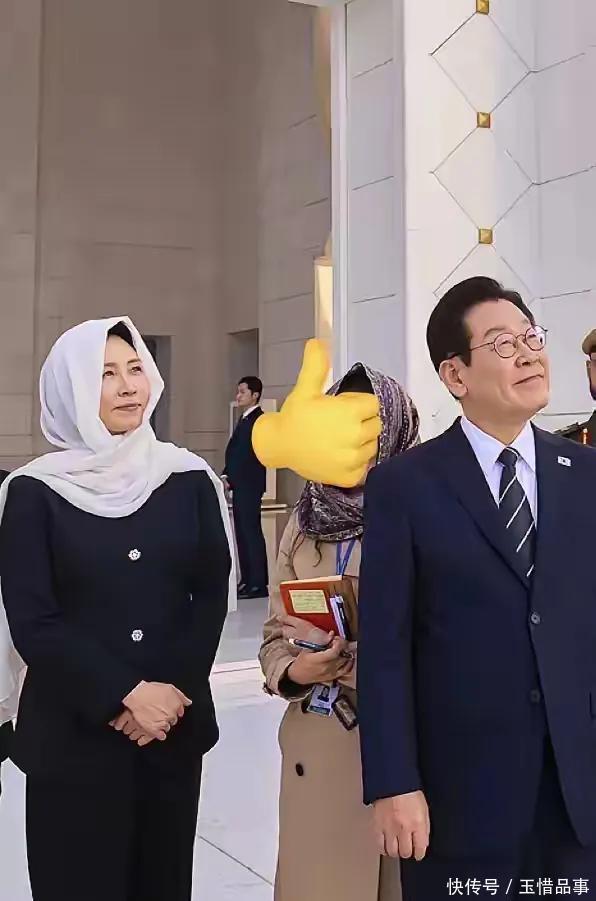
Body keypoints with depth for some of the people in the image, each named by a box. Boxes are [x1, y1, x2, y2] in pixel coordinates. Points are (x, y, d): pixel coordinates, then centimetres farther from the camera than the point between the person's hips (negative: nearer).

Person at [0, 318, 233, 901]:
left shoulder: (189, 478, 2)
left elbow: (213, 594, 1)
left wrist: (176, 689, -11)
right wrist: (126, 695, -14)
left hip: (176, 725, 3)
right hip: (73, 733, -2)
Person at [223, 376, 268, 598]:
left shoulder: (258, 420, -11)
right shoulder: (245, 419, 18)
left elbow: (248, 456, -16)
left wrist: (230, 479, -13)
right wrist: (227, 476, 5)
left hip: (249, 486, -9)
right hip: (240, 486, 9)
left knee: (252, 532, -8)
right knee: (242, 533, 10)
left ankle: (259, 583, -6)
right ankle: (247, 580, 14)